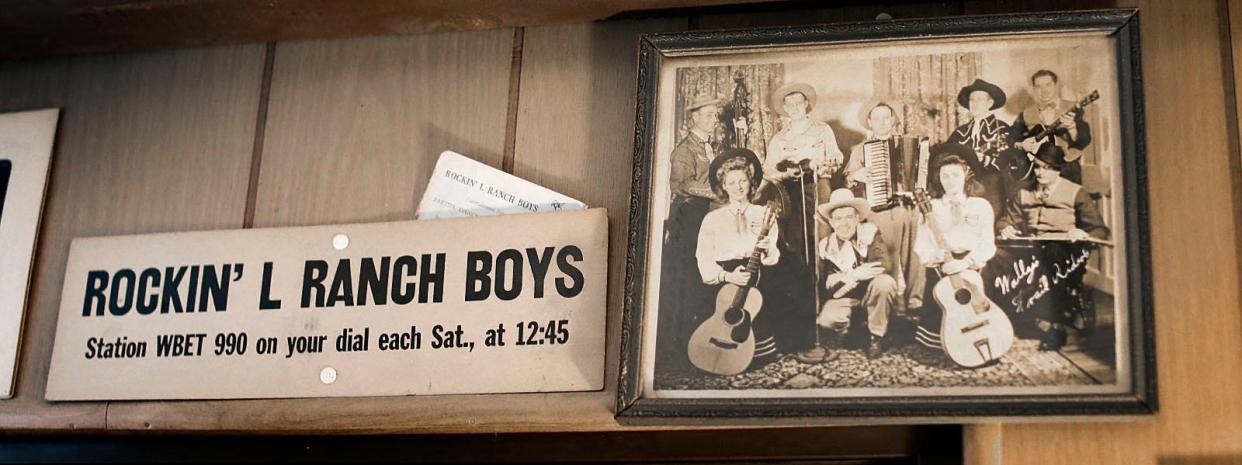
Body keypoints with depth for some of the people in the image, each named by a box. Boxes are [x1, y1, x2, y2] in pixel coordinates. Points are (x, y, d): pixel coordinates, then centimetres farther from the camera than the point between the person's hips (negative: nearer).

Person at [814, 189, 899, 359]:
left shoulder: (870, 233, -9)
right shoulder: (825, 246, -2)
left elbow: (885, 265, -24)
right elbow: (825, 284, -11)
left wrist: (853, 275, -28)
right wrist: (854, 275, -26)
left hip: (870, 293, -1)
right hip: (843, 298, 1)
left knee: (884, 282, -34)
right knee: (827, 319, -30)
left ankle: (876, 337, -13)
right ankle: (841, 328, 11)